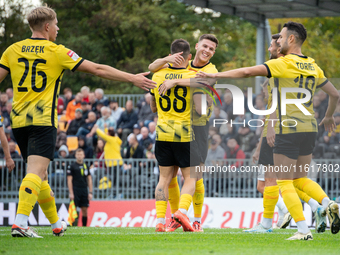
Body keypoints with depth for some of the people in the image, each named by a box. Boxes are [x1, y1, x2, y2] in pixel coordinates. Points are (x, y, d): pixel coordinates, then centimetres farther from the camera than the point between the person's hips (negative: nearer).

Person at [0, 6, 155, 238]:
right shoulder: (57, 52, -3)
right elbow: (97, 69, -2)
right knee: (36, 173, -13)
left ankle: (57, 224, 28)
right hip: (43, 121, -6)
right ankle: (20, 223, -30)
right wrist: (133, 78, 3)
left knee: (38, 174, 16)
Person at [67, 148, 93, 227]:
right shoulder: (72, 166, -1)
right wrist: (71, 193, -11)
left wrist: (90, 192, 7)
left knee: (84, 210, 2)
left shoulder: (86, 166, 13)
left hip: (84, 191, 4)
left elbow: (89, 180, 15)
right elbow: (69, 180, -4)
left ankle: (84, 226, 6)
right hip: (75, 190, -4)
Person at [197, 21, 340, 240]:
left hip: (288, 131, -7)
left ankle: (304, 230, -8)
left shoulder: (284, 64, -10)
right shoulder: (313, 67, 11)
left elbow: (248, 72, -16)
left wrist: (216, 75, -10)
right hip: (309, 129, 7)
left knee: (284, 183, 1)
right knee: (299, 178, 20)